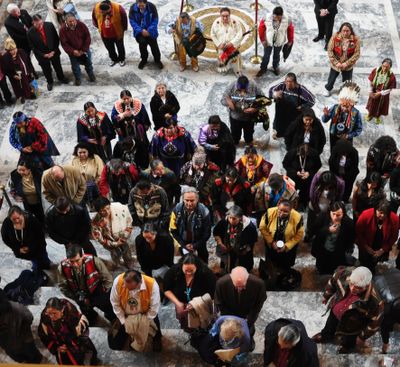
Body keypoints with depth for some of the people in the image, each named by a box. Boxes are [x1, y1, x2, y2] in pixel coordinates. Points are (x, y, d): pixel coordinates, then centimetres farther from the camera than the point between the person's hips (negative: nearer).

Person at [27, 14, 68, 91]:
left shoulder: (49, 25, -20)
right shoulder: (30, 33, -23)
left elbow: (56, 38, -8)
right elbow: (32, 47, -12)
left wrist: (54, 51, -12)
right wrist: (43, 55, -16)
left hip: (54, 52, 2)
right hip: (42, 55, -2)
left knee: (58, 66, 24)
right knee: (46, 69, 18)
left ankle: (61, 78, 52)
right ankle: (50, 82, 47)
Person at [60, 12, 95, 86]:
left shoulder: (81, 25, -22)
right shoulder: (63, 29, -23)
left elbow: (87, 37, -14)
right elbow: (64, 44, -18)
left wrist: (84, 49, -17)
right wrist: (72, 51, -30)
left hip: (84, 50, 1)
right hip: (73, 51, -1)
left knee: (88, 63, 20)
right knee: (75, 66, 13)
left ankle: (91, 74, 49)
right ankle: (78, 78, 39)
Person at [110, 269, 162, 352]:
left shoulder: (152, 285, -34)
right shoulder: (118, 281, -31)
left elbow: (154, 308, -20)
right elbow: (115, 303, -14)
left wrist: (144, 324, -16)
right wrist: (123, 322, -13)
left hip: (146, 315, -1)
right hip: (125, 315, 1)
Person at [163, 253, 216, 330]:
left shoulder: (206, 274, -28)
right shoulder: (173, 271, -23)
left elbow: (212, 294, -22)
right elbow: (167, 290, -9)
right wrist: (177, 303, -22)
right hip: (182, 306, 2)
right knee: (186, 328, 24)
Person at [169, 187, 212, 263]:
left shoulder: (204, 212, -16)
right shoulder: (177, 210, -12)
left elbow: (207, 234, -9)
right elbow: (173, 231, -5)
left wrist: (195, 246, -14)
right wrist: (184, 245, -10)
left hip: (199, 248, -1)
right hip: (181, 247, 1)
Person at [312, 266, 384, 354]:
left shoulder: (373, 300, -43)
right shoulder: (345, 273, -35)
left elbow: (375, 321, -24)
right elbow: (333, 281, -10)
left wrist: (362, 337, -10)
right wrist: (326, 296, 7)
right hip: (335, 312, 4)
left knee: (347, 343, 28)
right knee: (328, 329, 36)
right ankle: (326, 336, 69)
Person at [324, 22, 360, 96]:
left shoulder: (356, 40, -19)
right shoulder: (334, 37, -20)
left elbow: (357, 54, -16)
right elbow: (330, 51, -14)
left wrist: (347, 63, -22)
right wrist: (336, 63, -19)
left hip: (348, 66, -1)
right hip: (335, 64, 1)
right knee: (332, 78, 25)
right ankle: (327, 89, 55)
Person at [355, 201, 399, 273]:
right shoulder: (365, 215, -28)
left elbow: (393, 237, -9)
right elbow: (358, 232, -13)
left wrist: (383, 250, -12)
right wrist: (366, 247, -11)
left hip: (382, 250, 0)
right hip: (366, 248, 0)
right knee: (364, 267, 17)